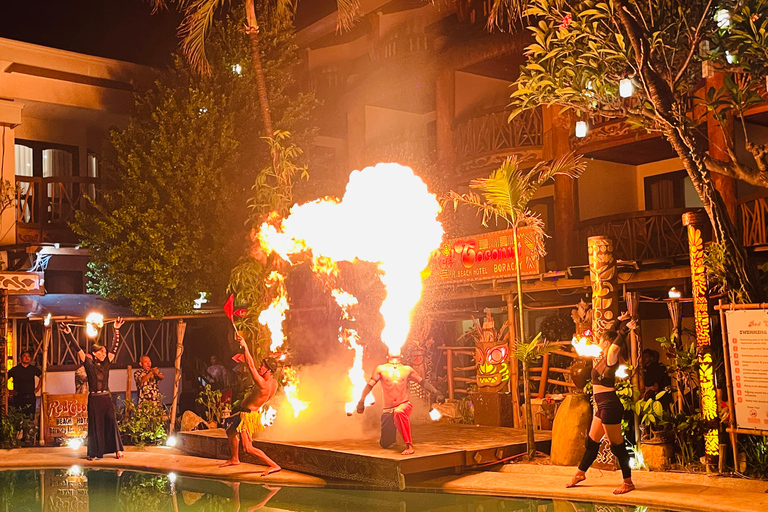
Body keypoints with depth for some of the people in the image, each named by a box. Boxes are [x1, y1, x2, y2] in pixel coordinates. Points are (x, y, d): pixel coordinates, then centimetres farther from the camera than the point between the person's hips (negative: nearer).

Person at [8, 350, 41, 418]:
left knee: (30, 417, -2)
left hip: (30, 397, 2)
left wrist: (37, 388, 17)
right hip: (18, 397, -2)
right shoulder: (15, 369, 3)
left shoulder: (33, 369, 8)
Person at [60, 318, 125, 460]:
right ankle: (94, 453, 11)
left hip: (106, 398, 2)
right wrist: (70, 334, -14)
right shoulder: (89, 364, 0)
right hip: (94, 399, -2)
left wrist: (116, 330, -1)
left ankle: (117, 449, 5)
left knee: (111, 423, 1)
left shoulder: (106, 363, 7)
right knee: (95, 425, 4)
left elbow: (115, 347, 4)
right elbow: (78, 349, -7)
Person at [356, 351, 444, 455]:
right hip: (388, 410, 2)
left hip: (404, 405, -2)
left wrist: (436, 393, -1)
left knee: (399, 412, -41)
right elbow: (369, 385, 3)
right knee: (385, 444, 4)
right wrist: (361, 401, -7)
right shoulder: (381, 369, 3)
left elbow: (423, 382, 9)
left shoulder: (407, 370, 5)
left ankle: (409, 446, -35)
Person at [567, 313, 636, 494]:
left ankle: (628, 482, 7)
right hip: (603, 405, 10)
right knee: (592, 440, 19)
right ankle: (580, 473, 32)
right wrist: (619, 322, 26)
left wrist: (625, 330, -41)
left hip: (609, 405, -10)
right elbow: (611, 335, 24)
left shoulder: (610, 357, -13)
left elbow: (616, 343, -33)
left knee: (617, 444, -2)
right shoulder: (604, 357, 10)